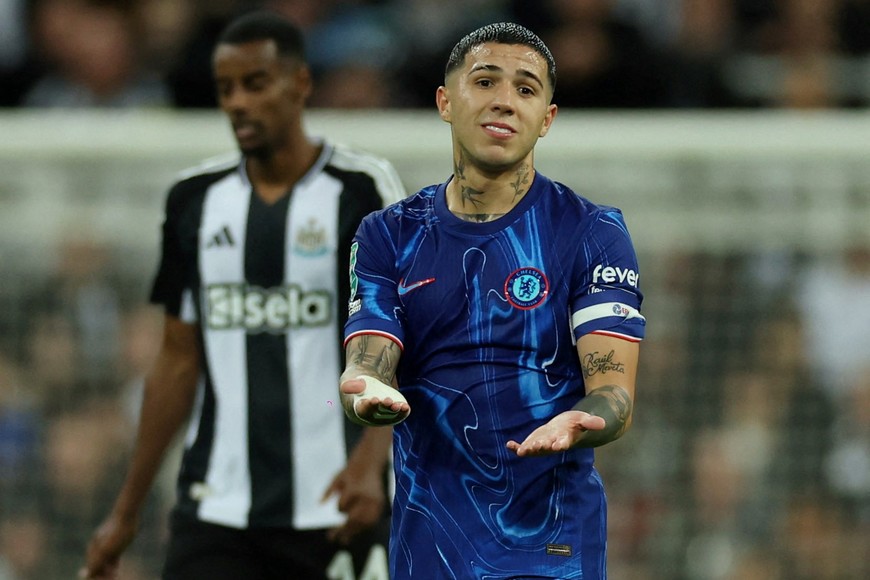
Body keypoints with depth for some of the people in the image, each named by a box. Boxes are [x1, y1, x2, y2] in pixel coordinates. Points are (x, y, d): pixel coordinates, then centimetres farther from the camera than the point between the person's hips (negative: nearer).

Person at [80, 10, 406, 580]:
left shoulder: (363, 190, -3)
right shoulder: (196, 200, 10)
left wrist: (369, 462, -23)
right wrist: (126, 511, 15)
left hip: (339, 510, -3)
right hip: (217, 507, 3)